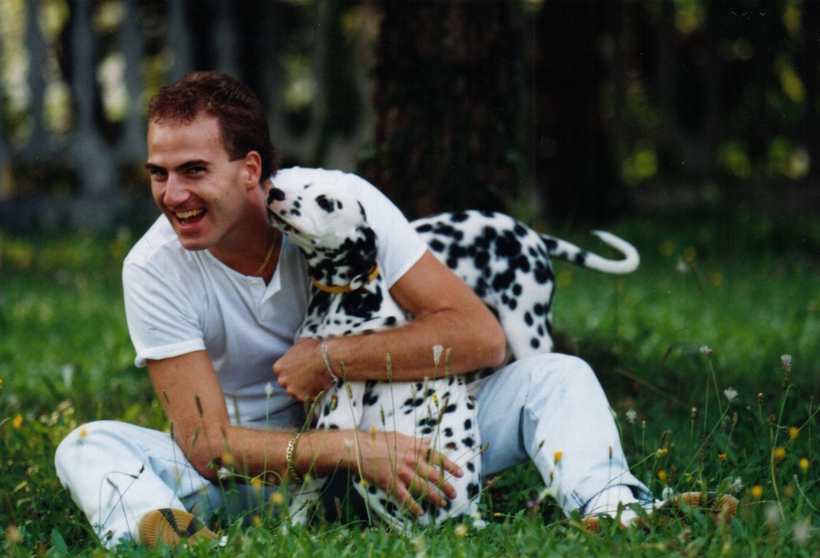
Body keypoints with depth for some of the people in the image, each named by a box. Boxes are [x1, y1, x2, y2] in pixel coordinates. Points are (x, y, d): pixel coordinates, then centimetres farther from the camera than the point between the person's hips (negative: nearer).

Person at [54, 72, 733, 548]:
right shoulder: (154, 271, -17)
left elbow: (481, 335, -20)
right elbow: (207, 444, -23)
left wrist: (331, 358, -24)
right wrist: (354, 451, -36)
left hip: (383, 426, 1)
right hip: (260, 468, 0)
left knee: (557, 379, -18)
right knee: (89, 445, -25)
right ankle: (160, 528, -57)